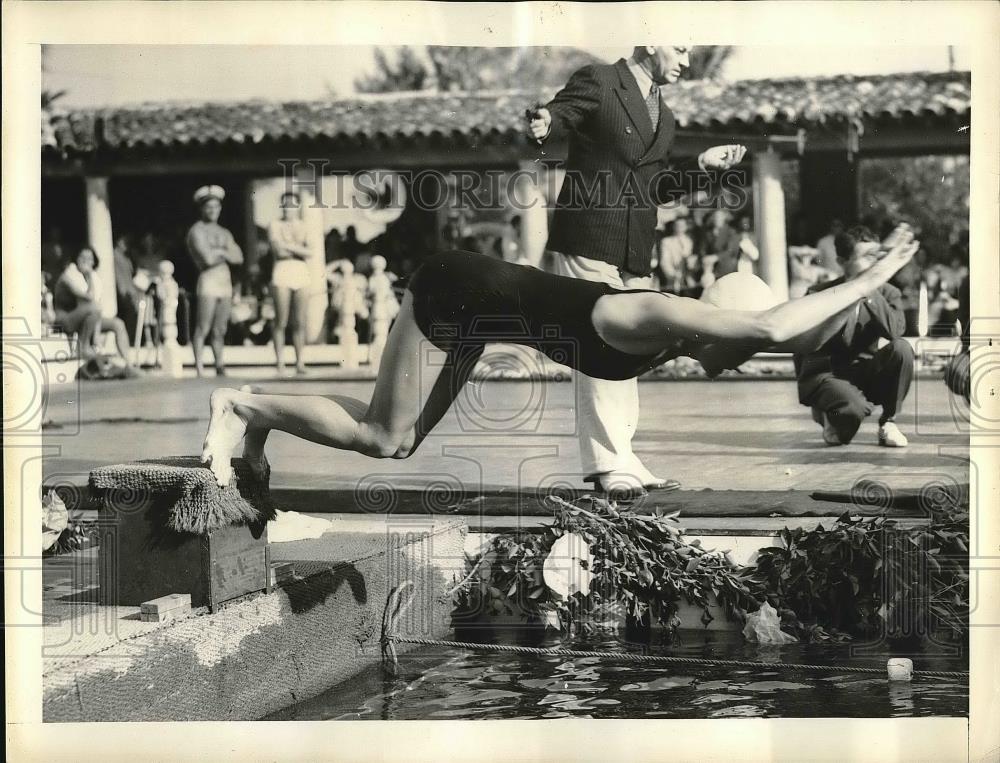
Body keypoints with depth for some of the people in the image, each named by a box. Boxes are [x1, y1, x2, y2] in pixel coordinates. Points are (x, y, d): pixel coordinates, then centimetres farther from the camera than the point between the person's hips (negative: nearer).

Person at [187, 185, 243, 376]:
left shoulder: (224, 233, 20)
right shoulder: (197, 231, 0)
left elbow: (239, 258, 9)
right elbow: (207, 258, -13)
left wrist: (218, 252, -5)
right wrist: (225, 253, 3)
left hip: (225, 281, 6)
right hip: (208, 281, -6)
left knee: (220, 330, 7)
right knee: (203, 328, -8)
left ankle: (220, 366, 12)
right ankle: (199, 367, -7)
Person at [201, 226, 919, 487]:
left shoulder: (677, 328, -7)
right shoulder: (646, 317, -30)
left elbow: (802, 337, 1)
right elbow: (773, 327, -44)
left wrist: (865, 281, -9)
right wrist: (868, 279, -36)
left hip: (475, 304, 9)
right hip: (454, 292, -9)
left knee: (398, 443, 16)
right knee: (383, 439, -2)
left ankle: (257, 417, 29)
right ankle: (243, 403, 13)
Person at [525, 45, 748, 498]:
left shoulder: (664, 117, 21)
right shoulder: (597, 83, -1)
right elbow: (561, 114, -17)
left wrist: (701, 164, 11)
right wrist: (543, 126, -40)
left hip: (636, 256, 8)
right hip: (588, 244, -8)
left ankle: (620, 459, 18)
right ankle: (609, 465, -7)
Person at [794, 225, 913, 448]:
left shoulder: (887, 293, 2)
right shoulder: (818, 295, -7)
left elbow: (896, 330, -20)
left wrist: (871, 294, -21)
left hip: (865, 373, 4)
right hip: (825, 374, -4)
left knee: (902, 348, -25)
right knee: (855, 408, -37)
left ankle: (888, 422, -7)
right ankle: (828, 416, 3)